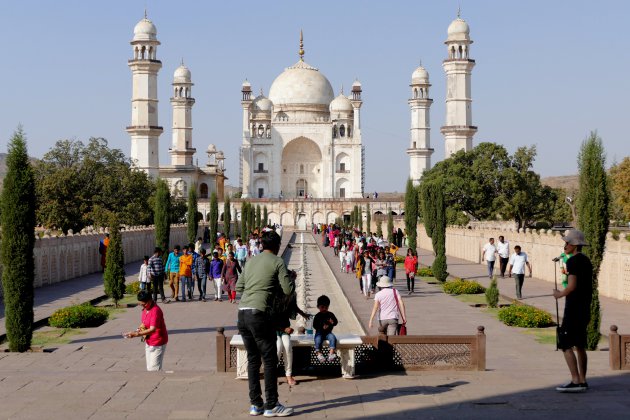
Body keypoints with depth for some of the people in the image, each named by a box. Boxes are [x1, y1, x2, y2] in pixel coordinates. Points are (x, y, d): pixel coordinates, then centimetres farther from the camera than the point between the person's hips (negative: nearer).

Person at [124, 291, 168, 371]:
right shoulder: (145, 309, 4)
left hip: (157, 343, -9)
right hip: (148, 342, 9)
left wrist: (136, 334, -34)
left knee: (153, 369, -10)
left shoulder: (155, 311, -25)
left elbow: (152, 329, -32)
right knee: (149, 368, 15)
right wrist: (140, 328, -1)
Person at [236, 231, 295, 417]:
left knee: (253, 359, 13)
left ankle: (255, 404, 17)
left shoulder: (251, 262, 17)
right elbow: (288, 290, -3)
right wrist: (290, 277, 16)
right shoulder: (277, 262, 0)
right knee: (270, 360, 2)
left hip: (242, 313, 7)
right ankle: (272, 406, 4)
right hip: (259, 314, -7)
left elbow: (239, 287, 18)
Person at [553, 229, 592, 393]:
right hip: (585, 308, 9)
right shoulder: (586, 261, 14)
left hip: (573, 309, -9)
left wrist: (559, 294, -6)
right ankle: (582, 381, 16)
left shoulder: (573, 261, -14)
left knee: (566, 344, -7)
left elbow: (572, 286, -22)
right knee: (580, 345, 14)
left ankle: (576, 381, -12)